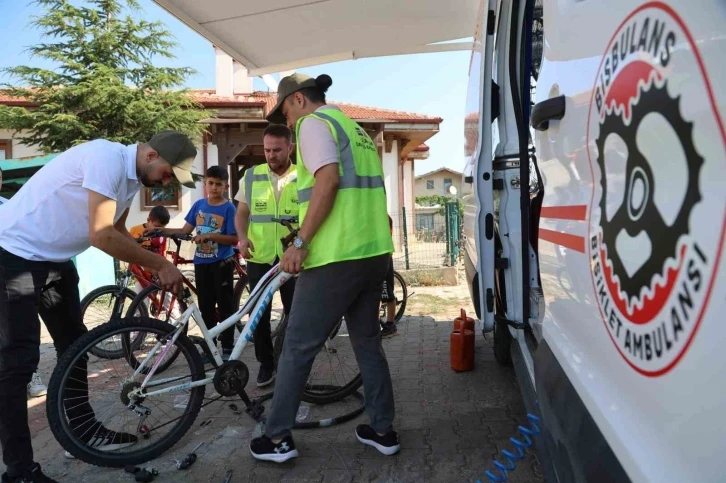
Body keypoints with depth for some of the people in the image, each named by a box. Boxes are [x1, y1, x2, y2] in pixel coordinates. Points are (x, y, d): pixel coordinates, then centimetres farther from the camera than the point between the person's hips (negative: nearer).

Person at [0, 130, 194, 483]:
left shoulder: (133, 177, 2)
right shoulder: (107, 158, -26)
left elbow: (117, 231, 13)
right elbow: (101, 235, -31)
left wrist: (155, 267, 2)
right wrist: (161, 264, -23)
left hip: (54, 258, 10)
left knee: (73, 343, 15)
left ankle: (85, 429, 28)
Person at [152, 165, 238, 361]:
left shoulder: (228, 208, -9)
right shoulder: (199, 205, 6)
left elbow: (234, 239, -13)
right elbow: (185, 231, 9)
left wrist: (209, 236, -22)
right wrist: (160, 230, 0)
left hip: (222, 263, -5)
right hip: (201, 262, 5)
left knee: (225, 306, 3)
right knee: (206, 307, 11)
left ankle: (227, 347, 12)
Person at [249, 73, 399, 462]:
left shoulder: (313, 123, -4)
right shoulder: (355, 127, 23)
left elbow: (328, 180, -20)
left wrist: (300, 242, -19)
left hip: (337, 256, -9)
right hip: (374, 253, 9)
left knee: (297, 348, 3)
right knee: (368, 343, 17)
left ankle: (278, 439, 13)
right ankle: (382, 430, 24)